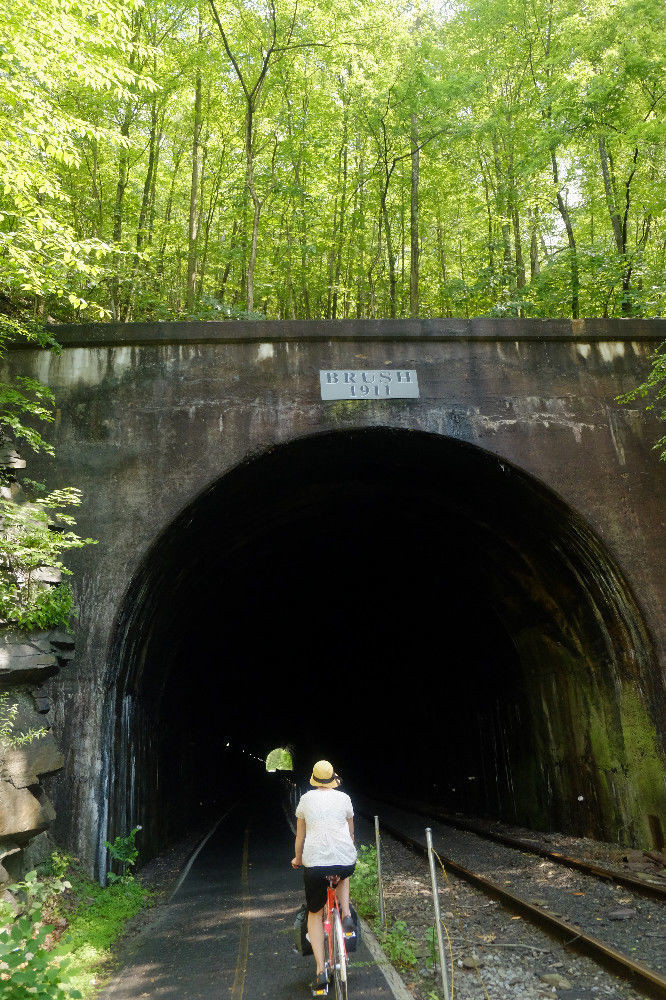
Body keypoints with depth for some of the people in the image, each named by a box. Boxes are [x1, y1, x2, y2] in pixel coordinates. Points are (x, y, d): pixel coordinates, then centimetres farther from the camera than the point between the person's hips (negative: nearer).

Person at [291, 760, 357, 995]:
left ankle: (321, 971, 9)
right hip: (345, 860, 1)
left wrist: (298, 858, 33)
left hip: (314, 862, -1)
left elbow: (300, 836, 16)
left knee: (315, 913, 18)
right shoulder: (343, 798, 9)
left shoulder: (306, 799, 7)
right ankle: (346, 917, 17)